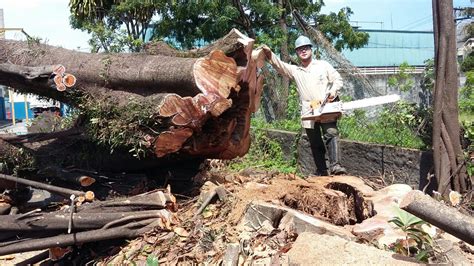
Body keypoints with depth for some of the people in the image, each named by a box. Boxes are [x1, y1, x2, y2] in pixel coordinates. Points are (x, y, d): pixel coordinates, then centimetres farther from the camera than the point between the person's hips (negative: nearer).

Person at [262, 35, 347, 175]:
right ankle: (321, 171, 12)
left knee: (331, 134, -20)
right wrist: (269, 54, -20)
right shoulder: (294, 70, 15)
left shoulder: (323, 65, 12)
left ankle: (335, 165, -26)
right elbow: (279, 65, -1)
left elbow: (338, 80, 12)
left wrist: (333, 92, -9)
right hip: (308, 112, 2)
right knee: (315, 143, 5)